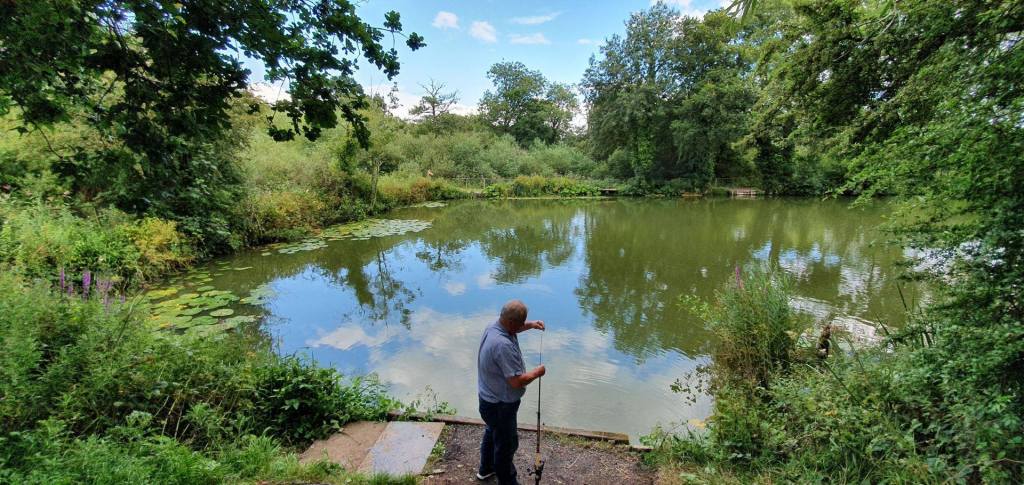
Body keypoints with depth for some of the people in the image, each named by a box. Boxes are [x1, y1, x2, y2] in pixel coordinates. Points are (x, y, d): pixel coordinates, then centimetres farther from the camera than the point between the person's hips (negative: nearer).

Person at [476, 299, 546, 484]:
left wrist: (530, 325, 4)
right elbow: (517, 381, -35)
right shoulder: (503, 345, -38)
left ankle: (486, 469, 52)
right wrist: (537, 372, -18)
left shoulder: (493, 327, -8)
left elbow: (511, 329, 18)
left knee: (492, 432, 30)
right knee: (507, 443, 11)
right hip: (500, 404, -10)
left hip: (489, 398, 10)